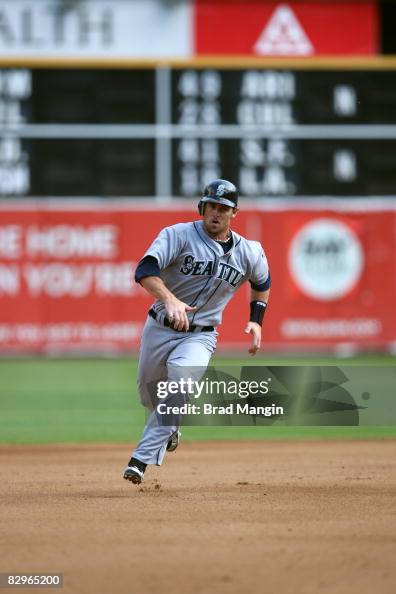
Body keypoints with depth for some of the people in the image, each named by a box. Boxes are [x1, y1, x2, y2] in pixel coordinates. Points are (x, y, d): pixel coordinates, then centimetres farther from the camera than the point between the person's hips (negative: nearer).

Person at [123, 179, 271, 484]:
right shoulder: (179, 235, -13)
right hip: (159, 329, 0)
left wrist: (256, 322, 8)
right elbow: (145, 270, -28)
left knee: (182, 379, -29)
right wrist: (170, 300, -45)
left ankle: (144, 457, -25)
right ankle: (170, 428, 52)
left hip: (200, 336, 0)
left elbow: (262, 283, 22)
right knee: (149, 395, 14)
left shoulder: (250, 253, -1)